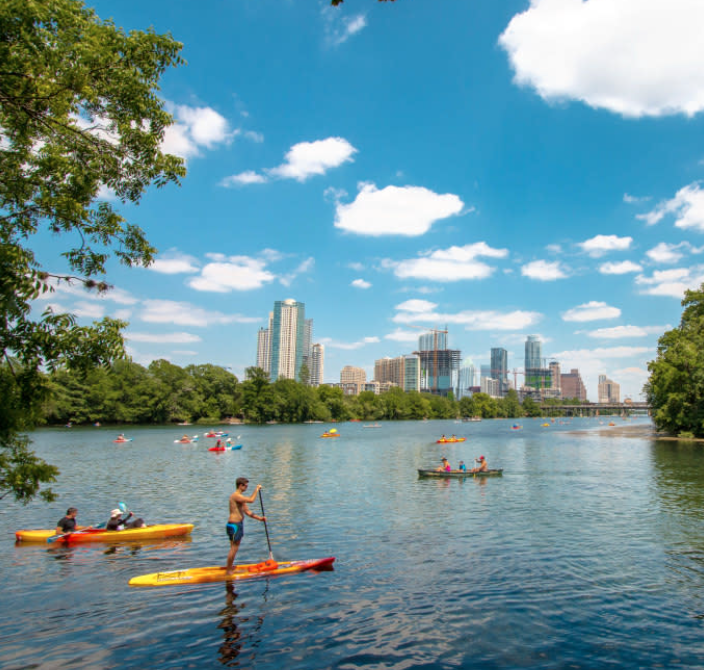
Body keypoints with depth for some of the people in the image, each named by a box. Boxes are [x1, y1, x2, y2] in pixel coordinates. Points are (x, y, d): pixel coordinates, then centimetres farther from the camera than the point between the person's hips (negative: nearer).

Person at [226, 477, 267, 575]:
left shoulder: (240, 497, 14)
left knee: (235, 549, 16)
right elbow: (251, 500, -30)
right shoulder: (236, 496, -18)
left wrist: (259, 518, 6)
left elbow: (247, 511, 14)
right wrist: (257, 489, -16)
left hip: (239, 524, 10)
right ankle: (228, 571, 6)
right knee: (233, 549, -3)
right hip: (234, 525, -10)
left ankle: (230, 568, 27)